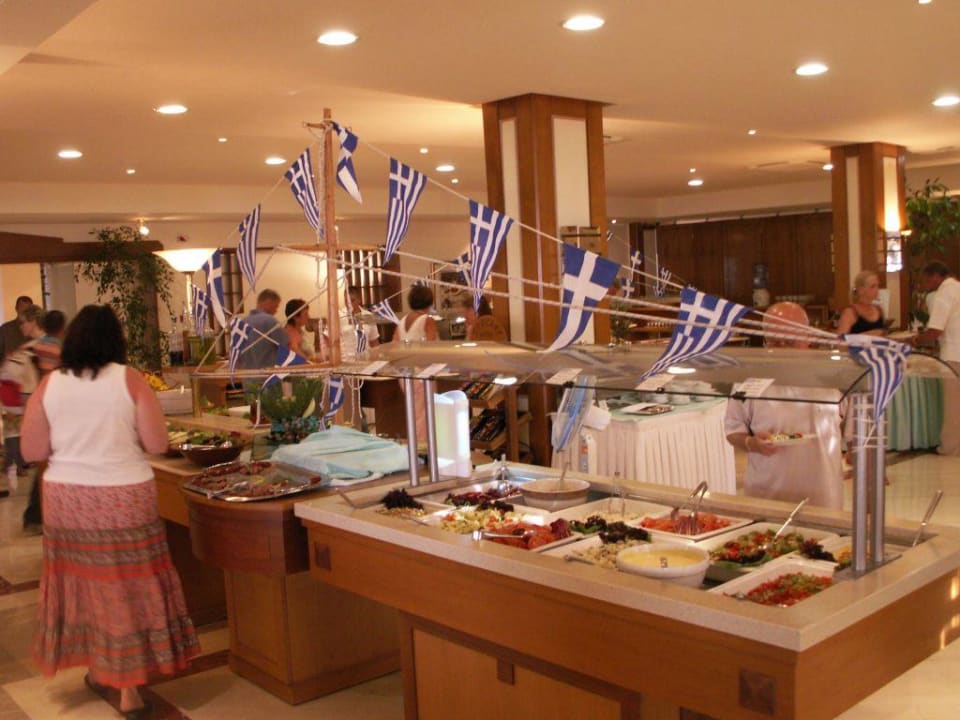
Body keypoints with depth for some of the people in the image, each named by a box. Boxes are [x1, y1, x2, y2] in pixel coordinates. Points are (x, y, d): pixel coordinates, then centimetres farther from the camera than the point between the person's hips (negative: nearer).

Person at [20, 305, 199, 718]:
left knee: (80, 580, 18)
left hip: (66, 498, 3)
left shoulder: (49, 385, -2)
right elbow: (157, 444, -10)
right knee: (126, 586, 6)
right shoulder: (130, 380, -8)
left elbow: (32, 451, 0)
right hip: (123, 498, -3)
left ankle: (95, 668, 35)